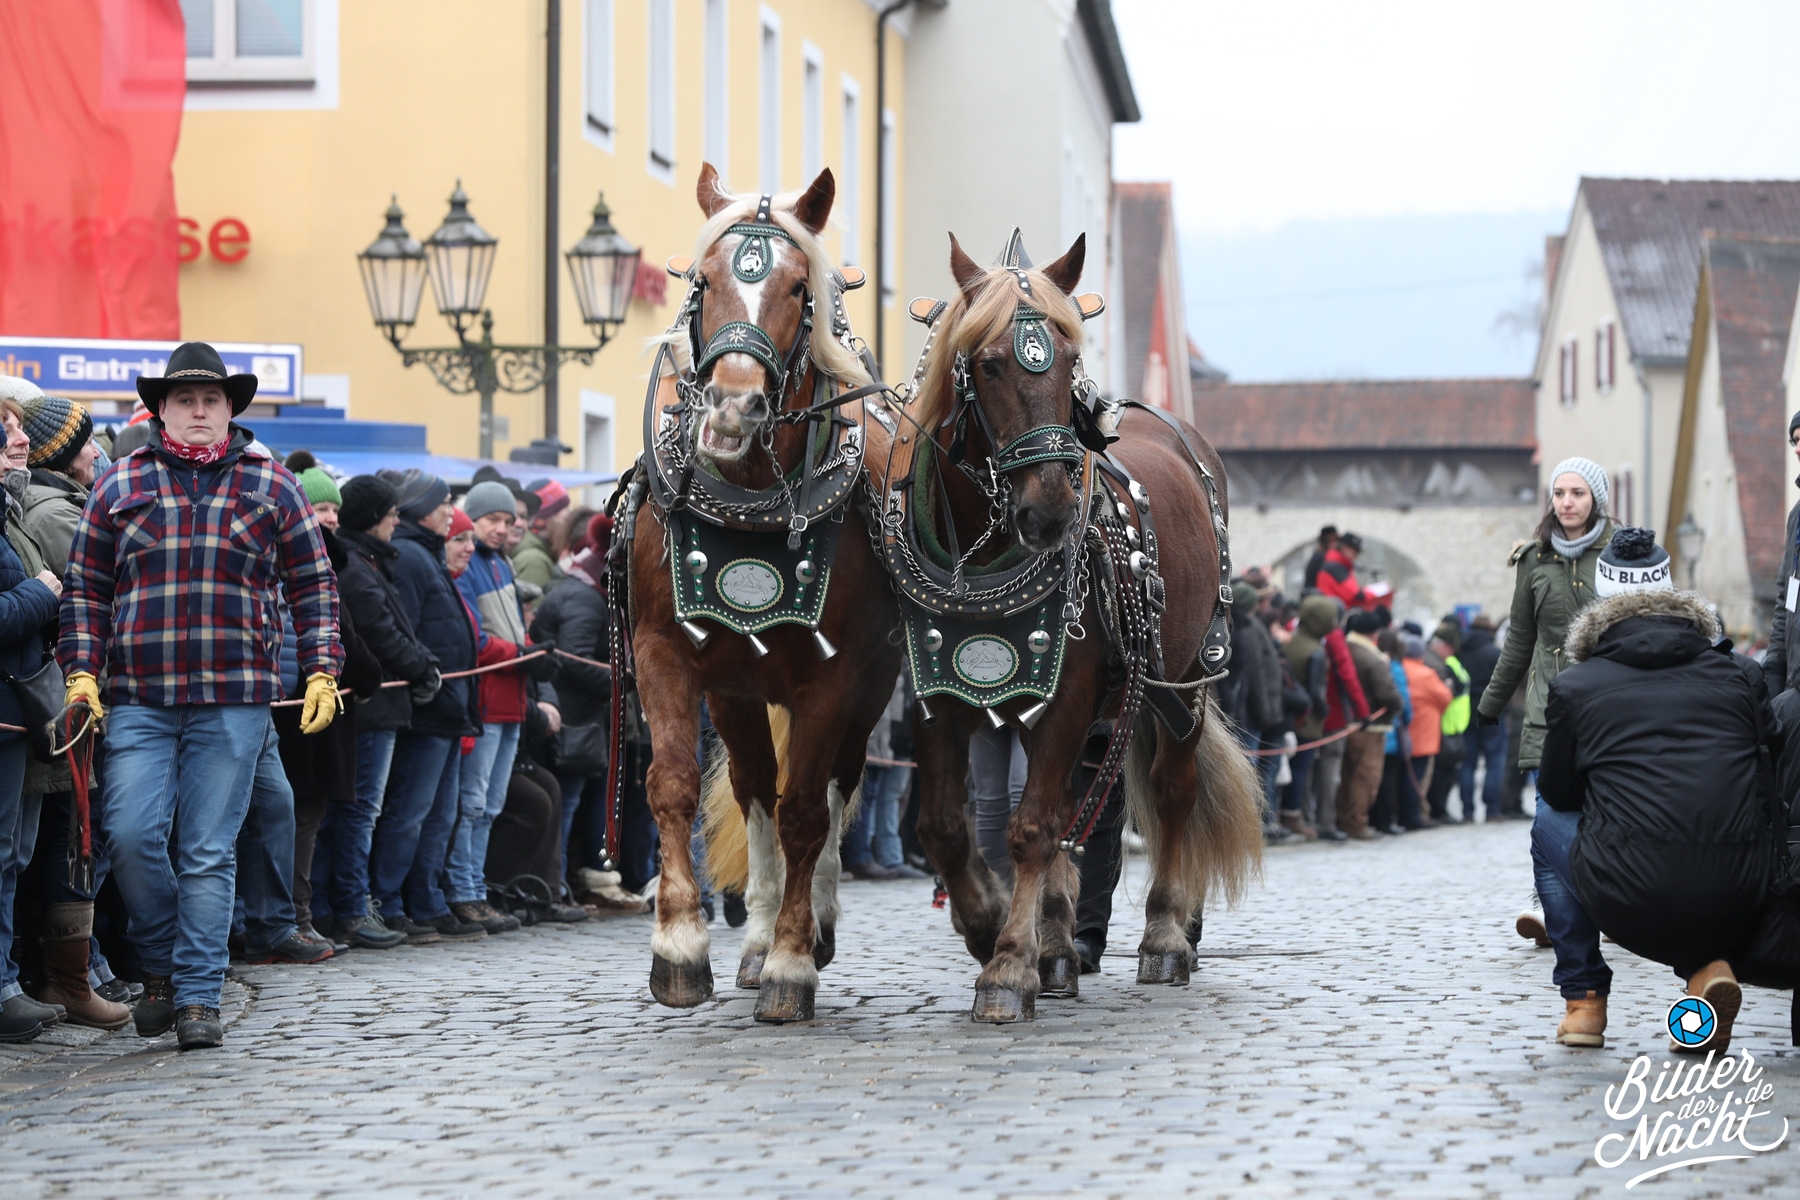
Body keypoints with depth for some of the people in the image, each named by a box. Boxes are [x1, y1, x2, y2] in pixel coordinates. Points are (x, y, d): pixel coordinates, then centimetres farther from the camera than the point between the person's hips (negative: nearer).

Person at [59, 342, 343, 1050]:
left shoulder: (270, 486, 9)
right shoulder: (120, 487, 10)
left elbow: (312, 585, 11)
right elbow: (85, 588, 10)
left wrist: (321, 672, 1)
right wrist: (81, 672, -1)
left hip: (234, 701, -1)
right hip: (138, 700, 1)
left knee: (208, 852, -1)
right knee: (132, 835, -11)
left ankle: (197, 998, 3)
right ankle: (162, 965, 12)